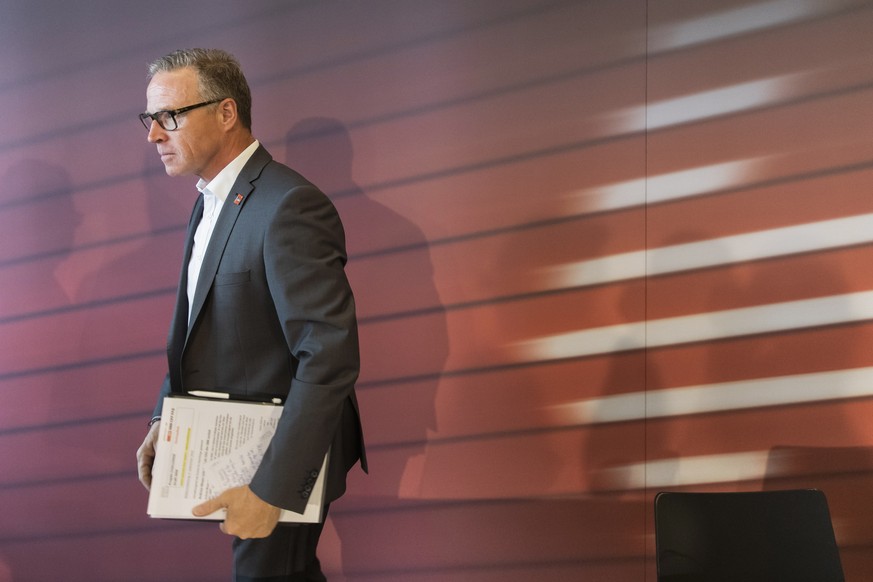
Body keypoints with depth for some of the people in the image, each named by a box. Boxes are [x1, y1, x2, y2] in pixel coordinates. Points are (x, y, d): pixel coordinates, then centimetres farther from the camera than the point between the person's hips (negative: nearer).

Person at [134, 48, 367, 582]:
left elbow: (331, 357, -28)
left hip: (284, 457, -9)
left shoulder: (288, 206, -23)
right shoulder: (211, 203, 9)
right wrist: (165, 417, 4)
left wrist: (272, 489, -28)